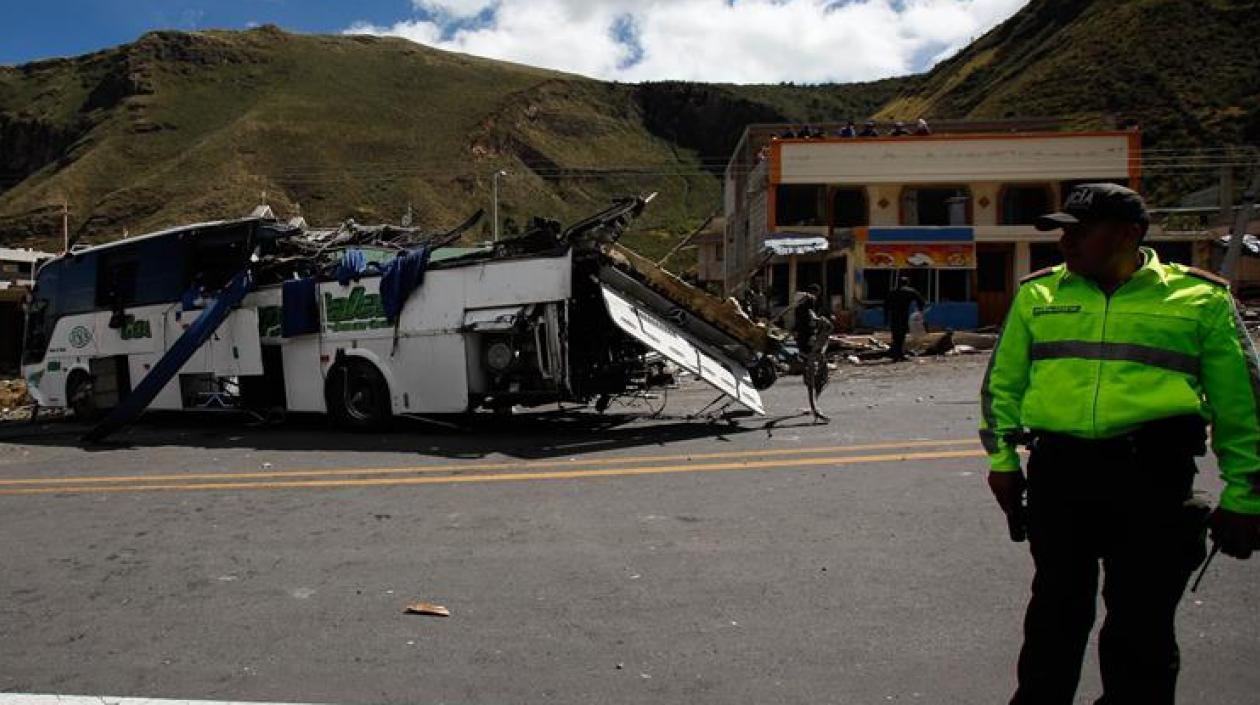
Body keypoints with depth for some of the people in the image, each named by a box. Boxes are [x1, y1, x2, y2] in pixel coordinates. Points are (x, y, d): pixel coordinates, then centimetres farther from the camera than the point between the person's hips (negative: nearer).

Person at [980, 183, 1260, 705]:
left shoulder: (1200, 298, 4)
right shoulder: (1037, 294, 10)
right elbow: (1003, 381, 14)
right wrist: (1002, 459, 7)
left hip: (1153, 477, -2)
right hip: (1057, 471, 2)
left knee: (1141, 623, 5)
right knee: (1057, 608, 13)